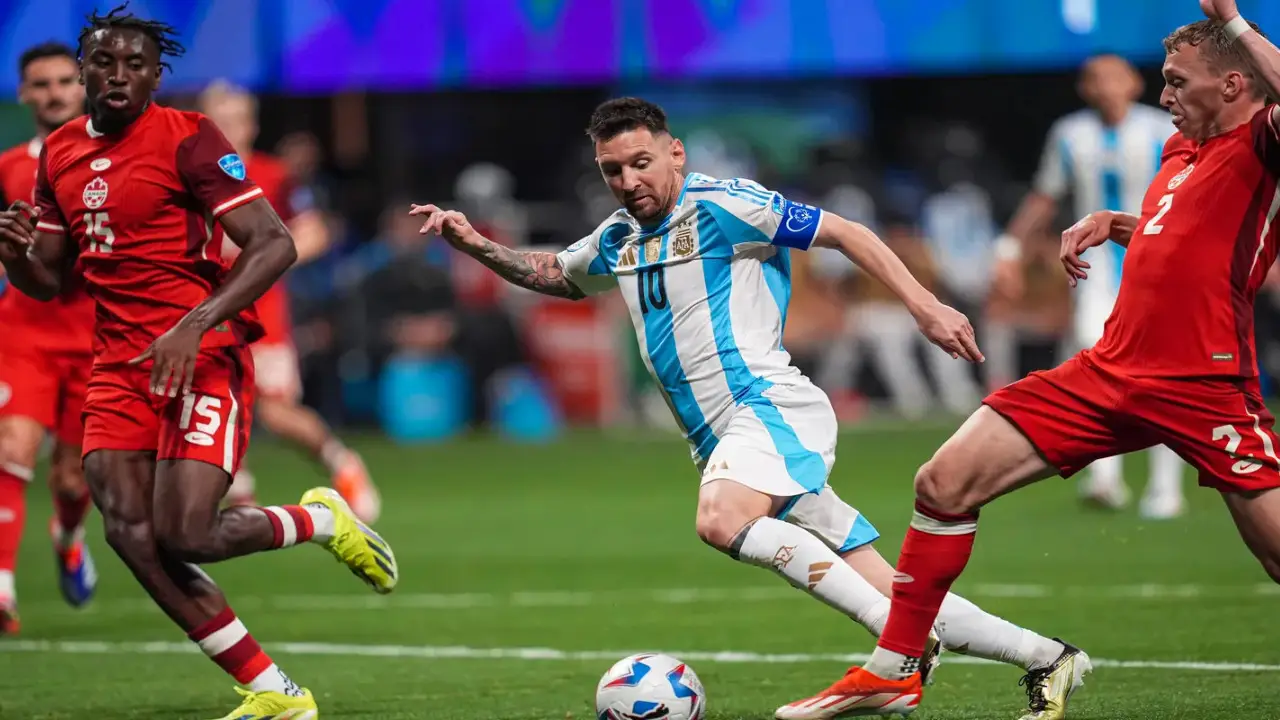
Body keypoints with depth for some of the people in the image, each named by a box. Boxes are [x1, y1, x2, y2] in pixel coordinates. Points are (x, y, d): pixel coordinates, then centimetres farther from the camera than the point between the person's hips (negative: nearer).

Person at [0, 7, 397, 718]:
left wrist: (195, 324, -24)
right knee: (129, 531, -10)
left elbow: (275, 246, -14)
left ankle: (321, 520, 13)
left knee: (184, 536, -19)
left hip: (202, 357, -6)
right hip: (119, 360, 6)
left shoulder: (188, 139, -8)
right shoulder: (59, 154, 12)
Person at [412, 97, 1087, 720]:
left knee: (720, 519, -36)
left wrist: (924, 305, -11)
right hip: (723, 437, 7)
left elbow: (844, 232, -4)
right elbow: (555, 275, 39)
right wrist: (476, 244, 23)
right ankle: (1047, 659, 5)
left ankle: (904, 644, -35)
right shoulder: (618, 241, 19)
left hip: (769, 404, -7)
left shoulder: (718, 205, -4)